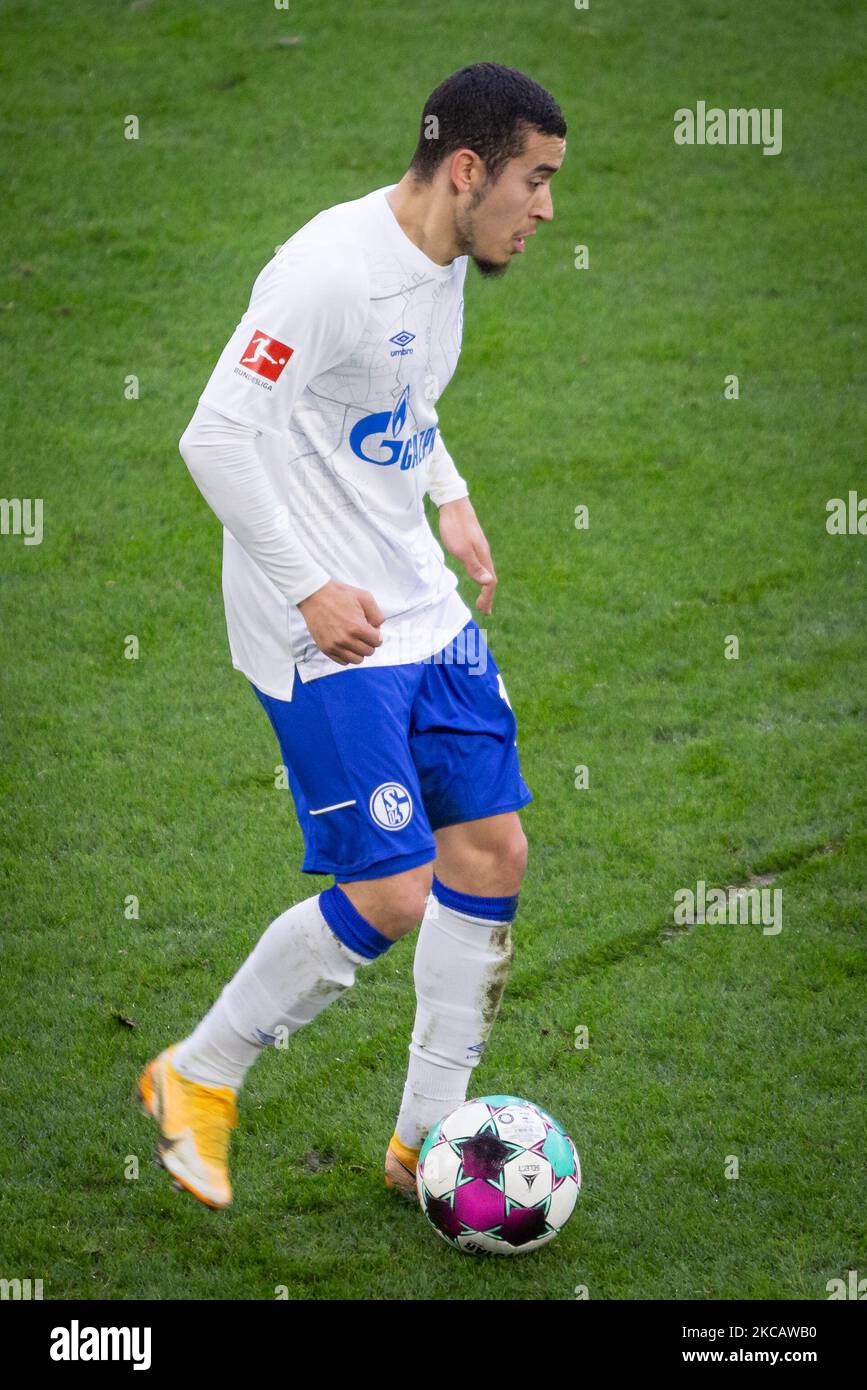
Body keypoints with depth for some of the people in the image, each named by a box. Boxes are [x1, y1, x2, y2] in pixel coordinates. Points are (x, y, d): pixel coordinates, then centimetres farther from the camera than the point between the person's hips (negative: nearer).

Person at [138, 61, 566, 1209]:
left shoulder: (446, 262, 7)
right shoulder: (333, 270, -22)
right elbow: (216, 439, -23)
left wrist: (450, 498, 13)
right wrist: (309, 589, -22)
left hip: (425, 609, 9)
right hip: (327, 637, -9)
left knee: (493, 853, 8)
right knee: (392, 896, -10)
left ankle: (428, 1138, 21)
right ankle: (196, 1080, 12)